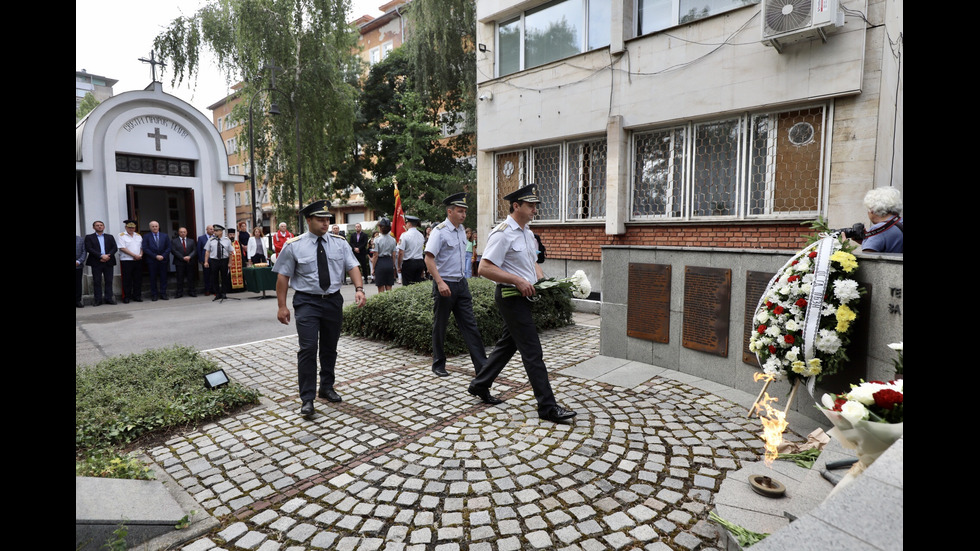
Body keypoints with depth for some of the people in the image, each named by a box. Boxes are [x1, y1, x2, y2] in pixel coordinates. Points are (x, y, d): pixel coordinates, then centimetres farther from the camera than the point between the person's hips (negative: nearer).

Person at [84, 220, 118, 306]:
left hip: (108, 262, 2)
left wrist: (108, 256, -11)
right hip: (96, 263, -2)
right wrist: (101, 256, -16)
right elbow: (89, 249, -5)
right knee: (97, 281, 0)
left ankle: (108, 298, 6)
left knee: (109, 281, 2)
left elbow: (115, 248, 6)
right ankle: (98, 299, 3)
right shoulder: (89, 237, 8)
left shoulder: (110, 237, 15)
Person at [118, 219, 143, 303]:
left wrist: (140, 255, -5)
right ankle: (126, 297, 5)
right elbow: (122, 248, -9)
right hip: (126, 261, -4)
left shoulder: (138, 236, 16)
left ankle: (137, 296, 12)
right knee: (127, 280, -2)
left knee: (138, 279, 5)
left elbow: (142, 247, 14)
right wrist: (134, 255, -13)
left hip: (138, 261, 4)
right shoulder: (122, 236, 0)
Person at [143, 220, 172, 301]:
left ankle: (163, 294, 10)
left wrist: (163, 256, -9)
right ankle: (154, 295, 7)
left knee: (163, 278, 3)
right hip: (152, 261, -2)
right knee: (153, 278, 2)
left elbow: (168, 248, 5)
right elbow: (145, 249, -4)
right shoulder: (146, 237, 3)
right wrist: (155, 256, -12)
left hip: (163, 260, 2)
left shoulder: (165, 236, 9)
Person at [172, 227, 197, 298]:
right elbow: (174, 251, -6)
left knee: (190, 278, 5)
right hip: (179, 263, -2)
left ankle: (191, 292, 10)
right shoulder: (174, 241, 4)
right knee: (180, 278, 1)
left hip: (190, 262, 2)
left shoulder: (191, 241, 12)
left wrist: (189, 256, -13)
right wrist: (183, 258, -14)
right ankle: (179, 292, 6)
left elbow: (195, 250, 5)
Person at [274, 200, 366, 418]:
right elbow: (283, 276, -2)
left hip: (333, 301, 3)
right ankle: (307, 399, 0)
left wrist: (359, 289, -23)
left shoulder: (340, 243, 2)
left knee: (330, 348, 15)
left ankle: (327, 388, 33)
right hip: (307, 302, -3)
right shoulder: (294, 246, -4)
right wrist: (282, 306, -7)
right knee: (308, 349, -10)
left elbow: (353, 267, -5)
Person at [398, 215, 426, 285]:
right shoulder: (421, 235, 9)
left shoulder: (405, 235, -10)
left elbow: (401, 253, -12)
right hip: (420, 263, 6)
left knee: (408, 285, -2)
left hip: (408, 263, -6)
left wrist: (399, 266, -5)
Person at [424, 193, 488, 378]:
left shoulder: (461, 230, 11)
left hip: (461, 284, 7)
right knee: (439, 326, 8)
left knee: (470, 324, 4)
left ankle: (482, 365, 6)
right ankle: (438, 364, 24)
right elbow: (429, 259, -19)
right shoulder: (440, 231, -12)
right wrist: (440, 282, -28)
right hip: (444, 285, -7)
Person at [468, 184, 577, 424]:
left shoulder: (528, 233, 14)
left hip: (523, 297, 10)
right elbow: (485, 268, -22)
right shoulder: (503, 233, -16)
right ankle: (547, 407, 3)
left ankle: (480, 385, 33)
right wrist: (518, 281, -24)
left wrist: (542, 280, 7)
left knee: (507, 344, 18)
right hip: (511, 297, -10)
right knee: (532, 352, -6)